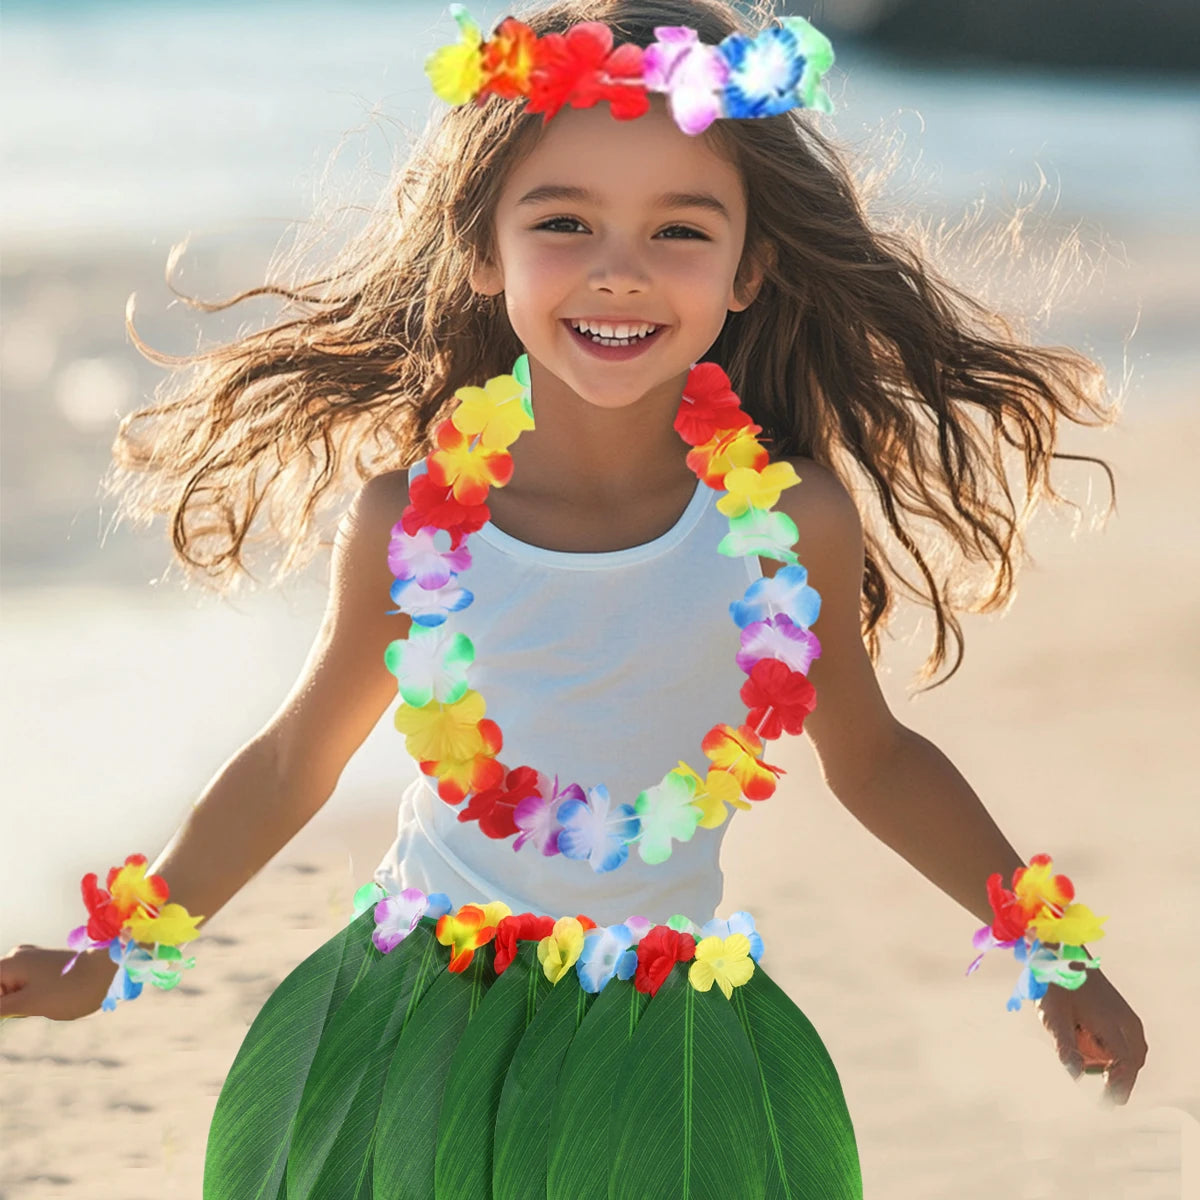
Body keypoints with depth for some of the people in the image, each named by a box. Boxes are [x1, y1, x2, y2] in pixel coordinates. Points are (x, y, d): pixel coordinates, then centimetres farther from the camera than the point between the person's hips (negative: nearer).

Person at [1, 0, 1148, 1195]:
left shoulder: (790, 523, -11)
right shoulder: (412, 519, -10)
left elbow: (873, 762, 6)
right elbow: (292, 765, 5)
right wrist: (110, 960, 10)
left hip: (668, 1048, 0)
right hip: (421, 1037, 0)